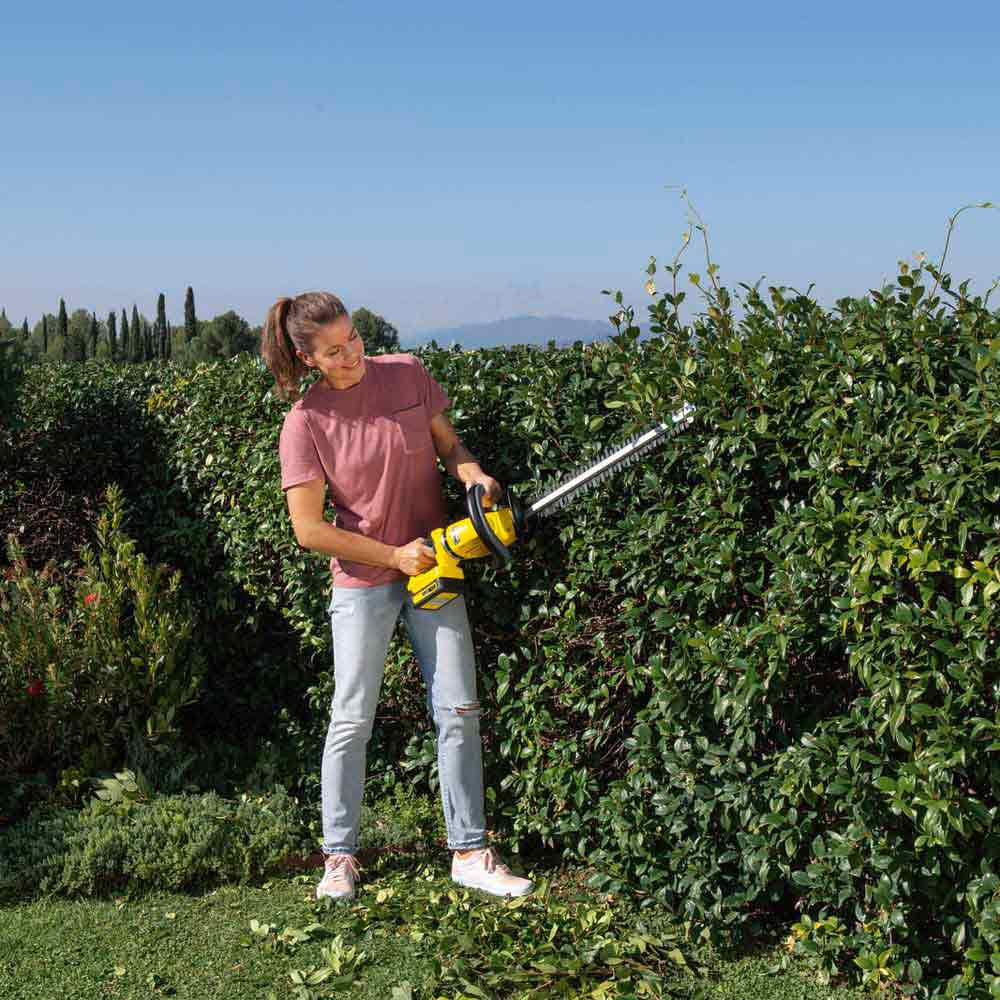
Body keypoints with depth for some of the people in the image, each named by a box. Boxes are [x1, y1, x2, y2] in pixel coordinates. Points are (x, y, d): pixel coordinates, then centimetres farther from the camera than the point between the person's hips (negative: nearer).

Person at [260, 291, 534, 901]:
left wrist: (473, 473, -13)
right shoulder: (306, 423, -11)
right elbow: (309, 529, -12)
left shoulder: (407, 373, -2)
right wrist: (394, 556, -13)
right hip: (362, 582, -3)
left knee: (459, 711, 4)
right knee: (353, 720, 4)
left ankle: (470, 853, 14)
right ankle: (340, 857, 19)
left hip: (434, 566, 3)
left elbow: (449, 445, 9)